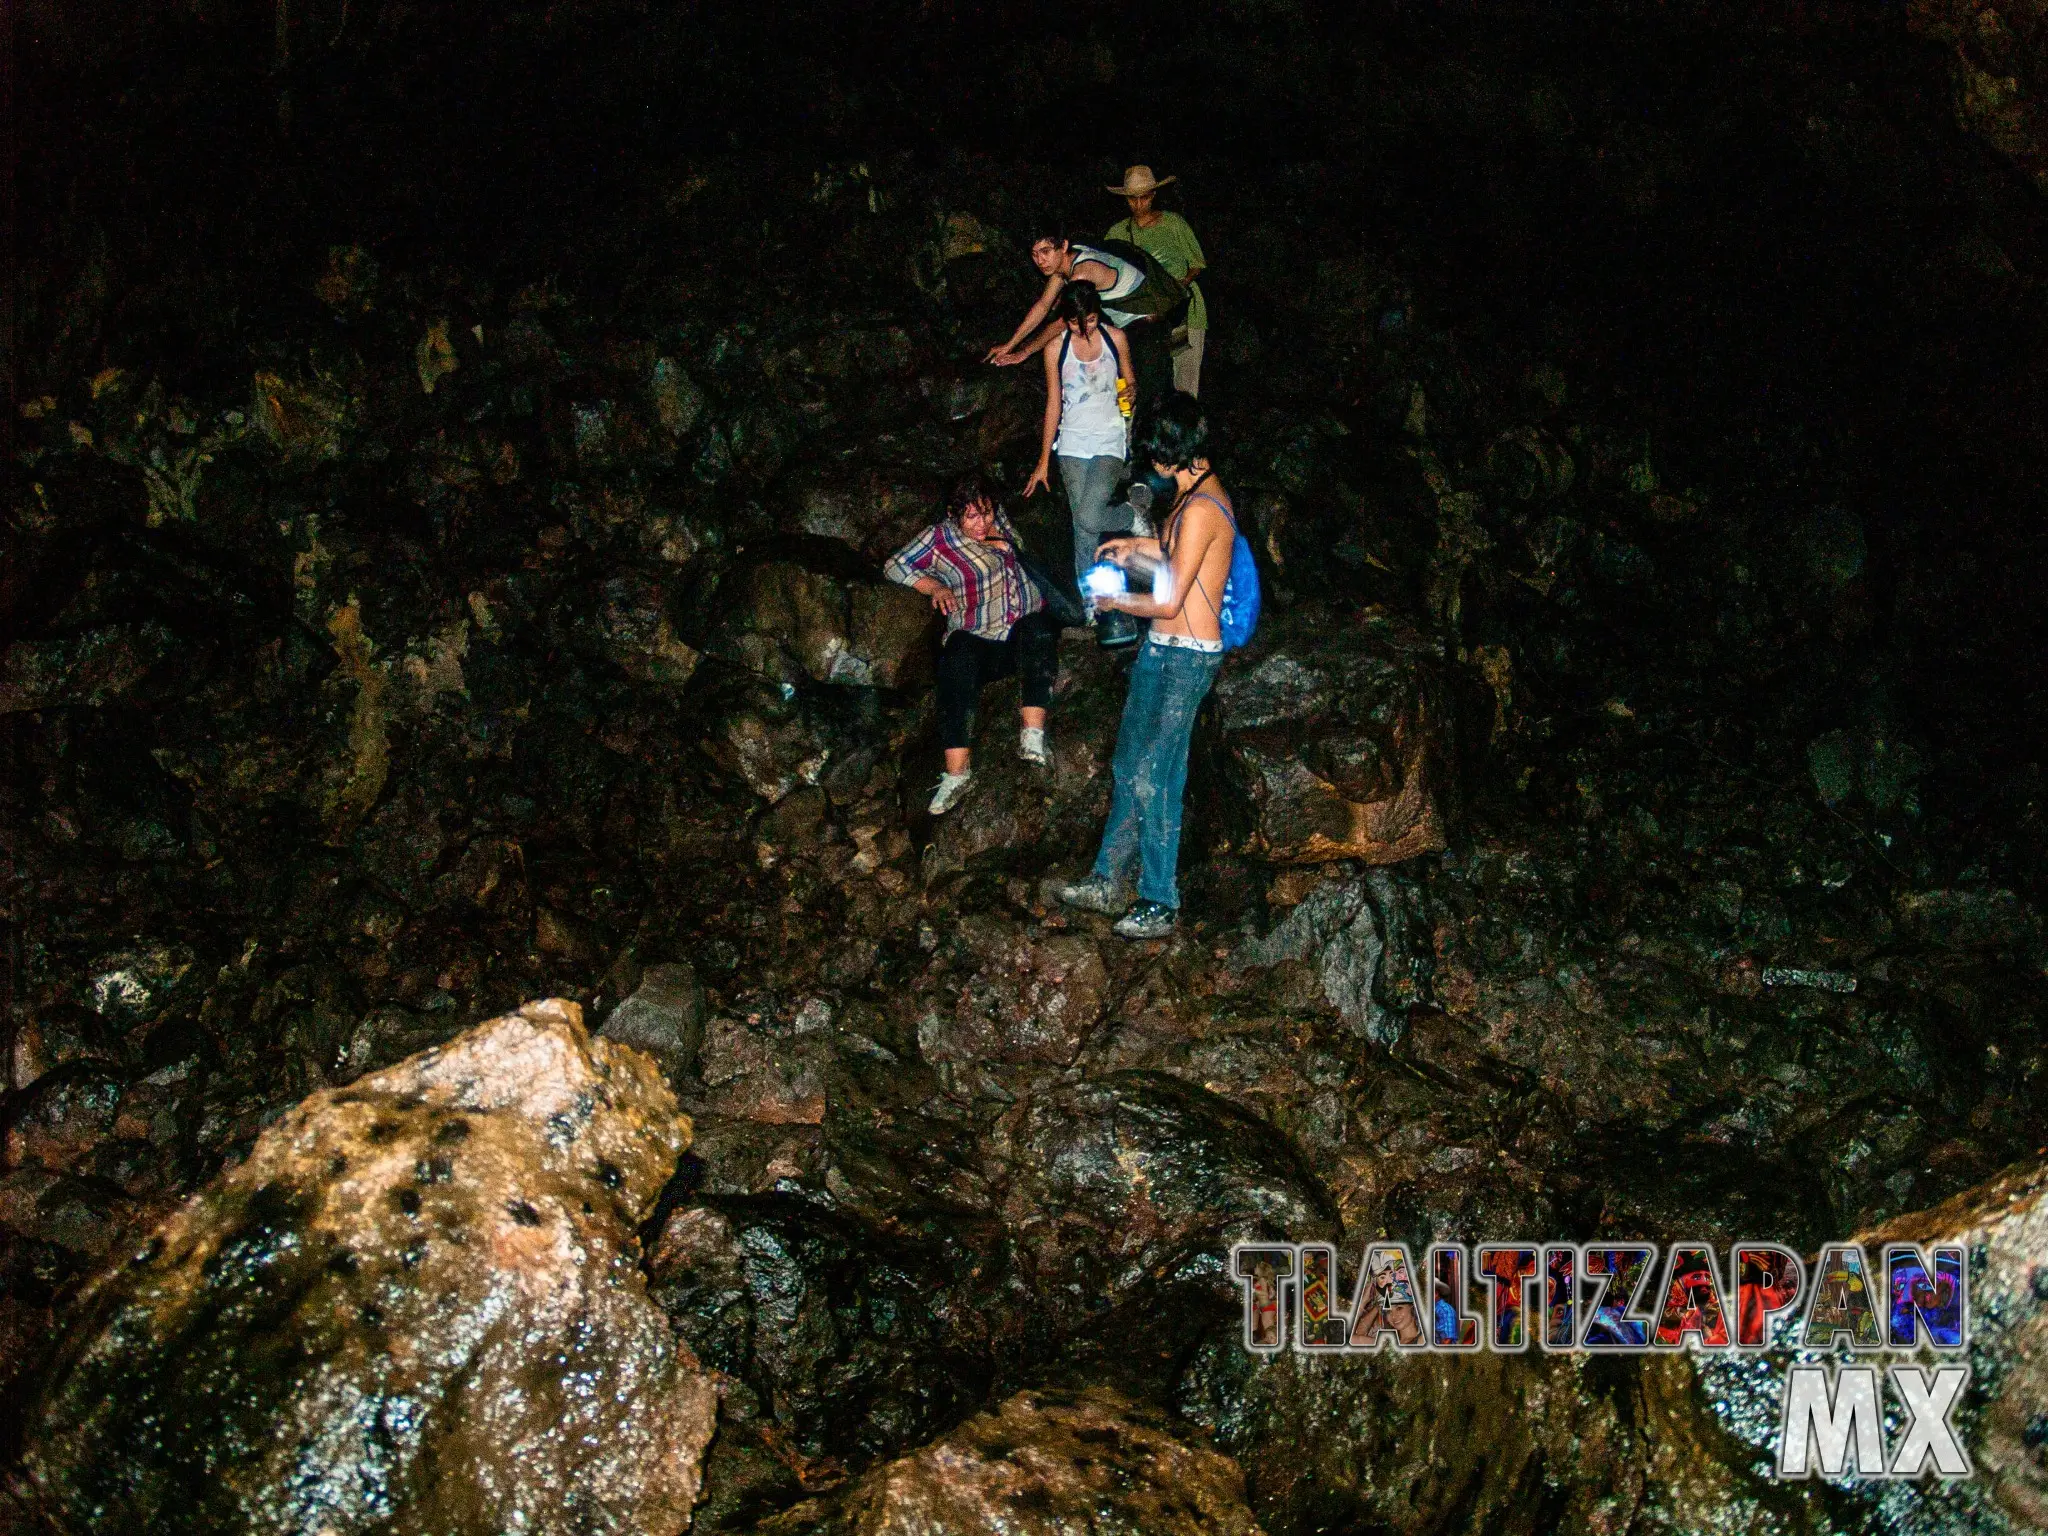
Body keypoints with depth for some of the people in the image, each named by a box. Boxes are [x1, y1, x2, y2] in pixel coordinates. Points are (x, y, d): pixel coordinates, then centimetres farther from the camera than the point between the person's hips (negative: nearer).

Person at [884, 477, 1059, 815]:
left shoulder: (1000, 520, 17)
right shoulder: (940, 537, 5)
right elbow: (895, 565, 2)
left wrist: (1006, 544, 7)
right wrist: (934, 585, -10)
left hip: (1028, 635, 3)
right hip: (978, 640, -3)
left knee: (1038, 628, -35)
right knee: (958, 658, -37)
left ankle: (1032, 733, -36)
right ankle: (957, 771, -42)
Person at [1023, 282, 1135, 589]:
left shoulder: (1115, 338, -2)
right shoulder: (1056, 347, -2)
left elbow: (1129, 382, 15)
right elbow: (1054, 403, 4)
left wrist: (1131, 392, -9)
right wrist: (1043, 462, 6)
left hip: (1110, 439, -1)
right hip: (1072, 442, 1)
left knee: (1089, 518, -20)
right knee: (1083, 526, -2)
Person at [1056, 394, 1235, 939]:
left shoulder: (1199, 509, -23)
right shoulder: (1202, 492, 9)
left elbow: (1169, 601, -22)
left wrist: (1115, 601, -6)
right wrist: (1137, 547, 20)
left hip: (1184, 658, -10)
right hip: (1161, 650, 10)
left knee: (1153, 781, -2)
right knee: (1129, 768, 16)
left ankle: (1159, 905, 10)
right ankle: (1109, 882, 28)